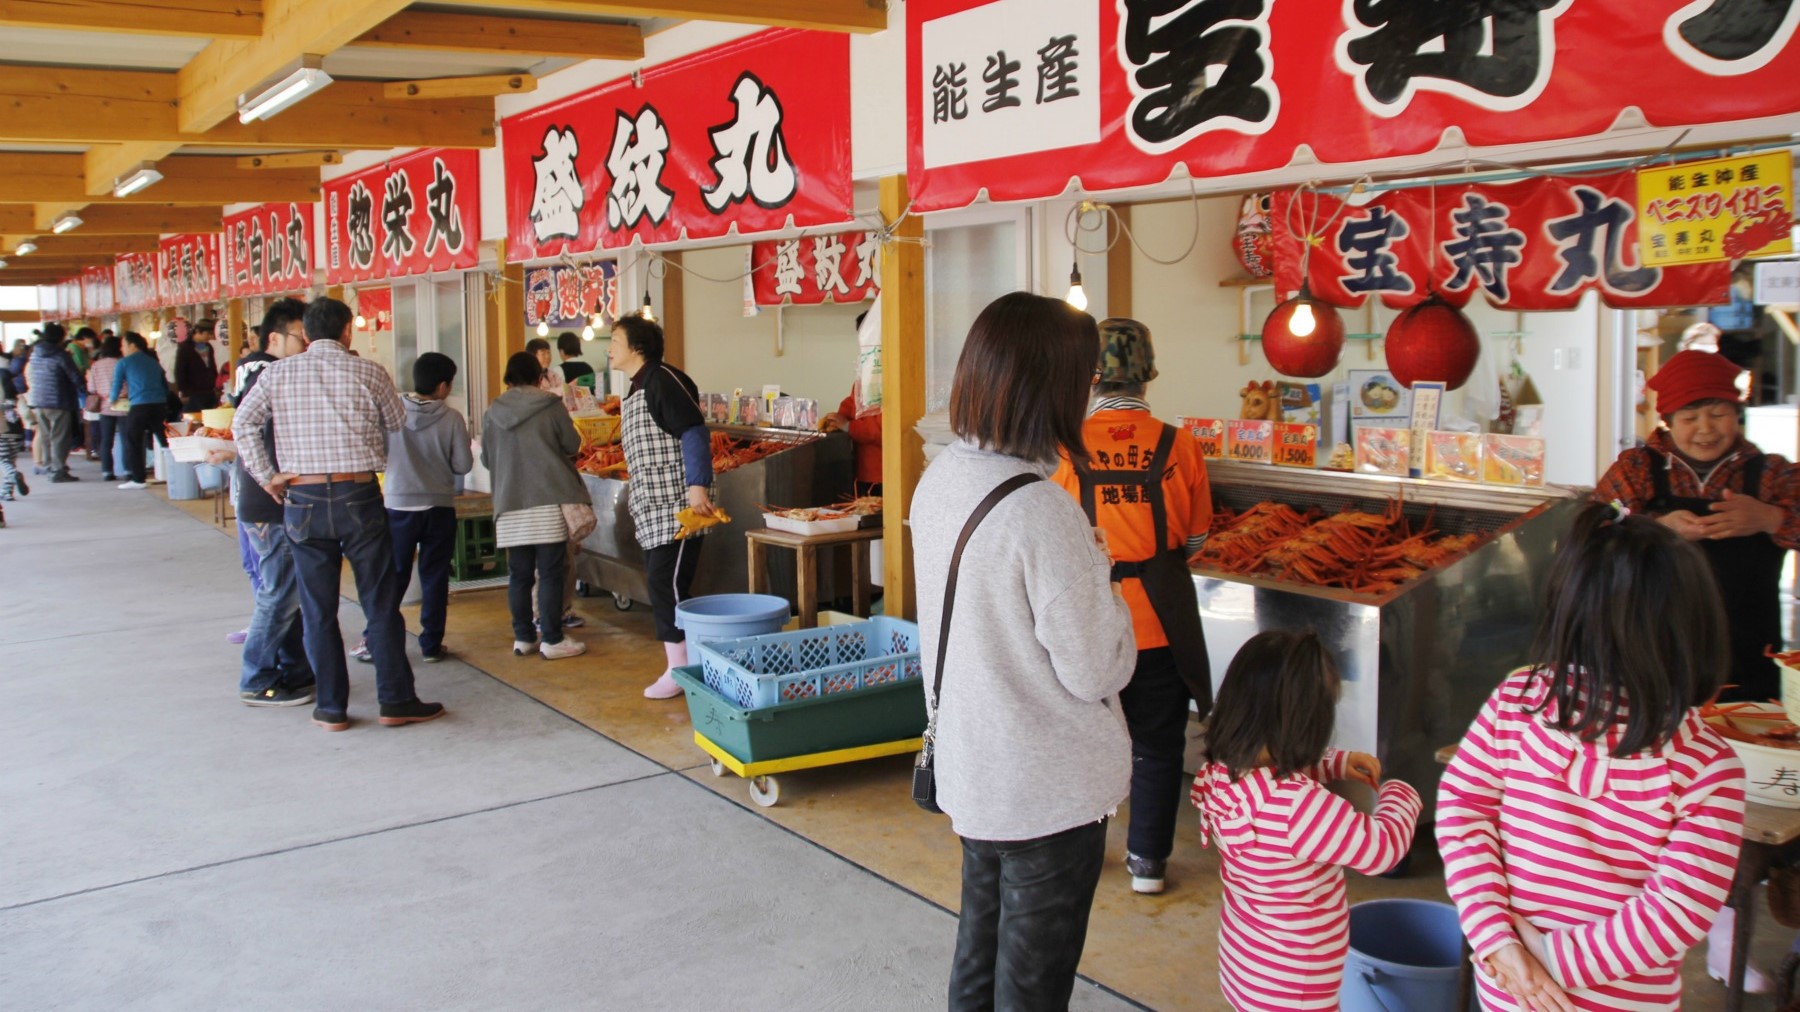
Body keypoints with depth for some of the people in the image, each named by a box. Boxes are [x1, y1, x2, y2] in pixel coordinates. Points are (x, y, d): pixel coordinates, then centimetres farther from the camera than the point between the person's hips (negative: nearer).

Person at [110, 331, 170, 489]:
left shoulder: (124, 363, 3)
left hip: (139, 407, -4)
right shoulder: (153, 362, 17)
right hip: (160, 405, 5)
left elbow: (116, 385, 8)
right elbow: (166, 386, 19)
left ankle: (138, 479, 3)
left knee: (133, 443, 5)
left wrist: (112, 400, 27)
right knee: (165, 440, 6)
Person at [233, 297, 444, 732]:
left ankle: (332, 708, 13)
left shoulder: (277, 373, 3)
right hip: (358, 496, -2)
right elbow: (396, 422, 9)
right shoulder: (368, 373, -2)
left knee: (318, 610, 9)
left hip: (302, 500, 2)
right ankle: (396, 701, 10)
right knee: (381, 605, 6)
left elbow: (242, 423, -3)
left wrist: (266, 476, 2)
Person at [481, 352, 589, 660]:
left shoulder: (492, 413, 5)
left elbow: (486, 459, 12)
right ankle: (552, 640, 3)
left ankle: (523, 637, 17)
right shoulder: (551, 406, -5)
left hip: (510, 505, 3)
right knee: (550, 573, 1)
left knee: (519, 574, 10)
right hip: (550, 502, -3)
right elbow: (572, 445, 0)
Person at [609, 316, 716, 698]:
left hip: (677, 507, -10)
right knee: (660, 586, 10)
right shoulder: (634, 392, 18)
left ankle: (680, 670, -2)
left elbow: (694, 432, -20)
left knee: (666, 586, -10)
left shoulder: (663, 380, -12)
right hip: (652, 510, 10)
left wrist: (697, 486, -28)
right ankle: (681, 663, 17)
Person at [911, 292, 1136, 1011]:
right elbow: (1097, 672, -20)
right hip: (1049, 789, -7)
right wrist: (1098, 573, -6)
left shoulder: (939, 478, -2)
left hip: (970, 767, 7)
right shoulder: (1041, 510, -28)